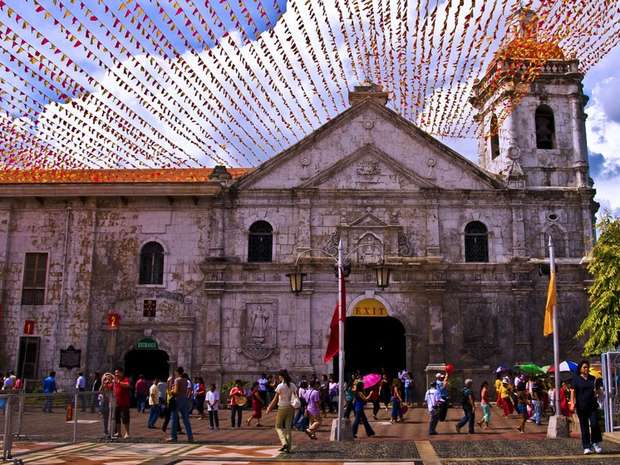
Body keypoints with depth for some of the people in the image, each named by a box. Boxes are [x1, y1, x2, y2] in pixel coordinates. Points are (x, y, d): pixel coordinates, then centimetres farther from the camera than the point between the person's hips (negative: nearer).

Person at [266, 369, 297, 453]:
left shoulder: (280, 386, -11)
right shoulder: (292, 385, 3)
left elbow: (275, 400, -7)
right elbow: (297, 397, 2)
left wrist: (269, 408, 2)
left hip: (282, 408, -5)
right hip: (291, 408, 5)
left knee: (278, 426, 10)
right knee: (288, 428, 11)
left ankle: (284, 443, -10)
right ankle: (288, 447, 9)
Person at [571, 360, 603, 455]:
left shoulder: (593, 379, 11)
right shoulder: (576, 379, 2)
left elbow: (598, 390, 17)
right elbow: (573, 391, -3)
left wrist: (598, 393, -7)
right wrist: (572, 403, -14)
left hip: (593, 406, 2)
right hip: (581, 407, -2)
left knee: (594, 424, -10)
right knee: (584, 427, 3)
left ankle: (595, 443, 12)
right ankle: (586, 447, 11)